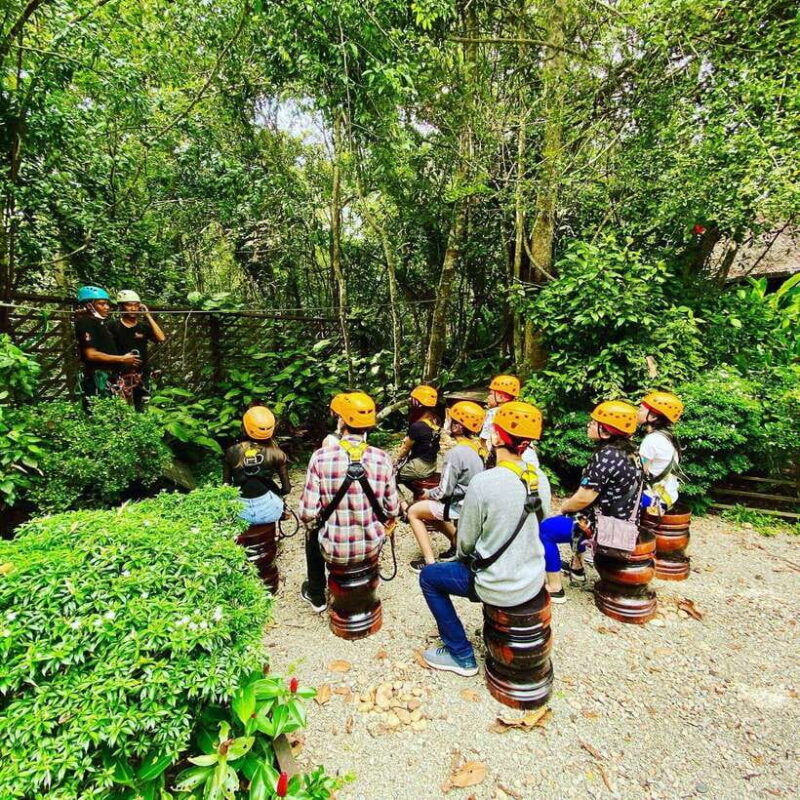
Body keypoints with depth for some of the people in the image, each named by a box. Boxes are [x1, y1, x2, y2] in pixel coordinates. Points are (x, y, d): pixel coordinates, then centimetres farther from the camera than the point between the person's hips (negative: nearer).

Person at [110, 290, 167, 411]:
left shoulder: (143, 326, 7)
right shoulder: (114, 326, 0)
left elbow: (161, 338, -8)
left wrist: (148, 316, -8)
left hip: (141, 374, 3)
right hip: (121, 374, -3)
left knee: (142, 408, 8)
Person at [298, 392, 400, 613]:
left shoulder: (321, 457, -17)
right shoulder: (382, 458, -12)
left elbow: (308, 514, -15)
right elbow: (392, 510, -6)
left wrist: (315, 525, 8)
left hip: (334, 550, -1)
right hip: (372, 547, 2)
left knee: (312, 536, 34)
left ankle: (316, 596, 49)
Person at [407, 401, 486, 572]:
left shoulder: (455, 453, -26)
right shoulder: (478, 446, -2)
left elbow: (444, 491, -22)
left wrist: (426, 494, -2)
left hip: (459, 506, -8)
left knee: (414, 512, 9)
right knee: (431, 507, 28)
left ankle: (430, 563, 7)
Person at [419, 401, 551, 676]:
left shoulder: (483, 483, -26)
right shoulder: (540, 478, -7)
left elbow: (465, 542, -14)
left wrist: (463, 556, 10)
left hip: (501, 589, -6)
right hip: (534, 581, 6)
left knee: (429, 575, 15)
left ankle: (461, 655, 20)